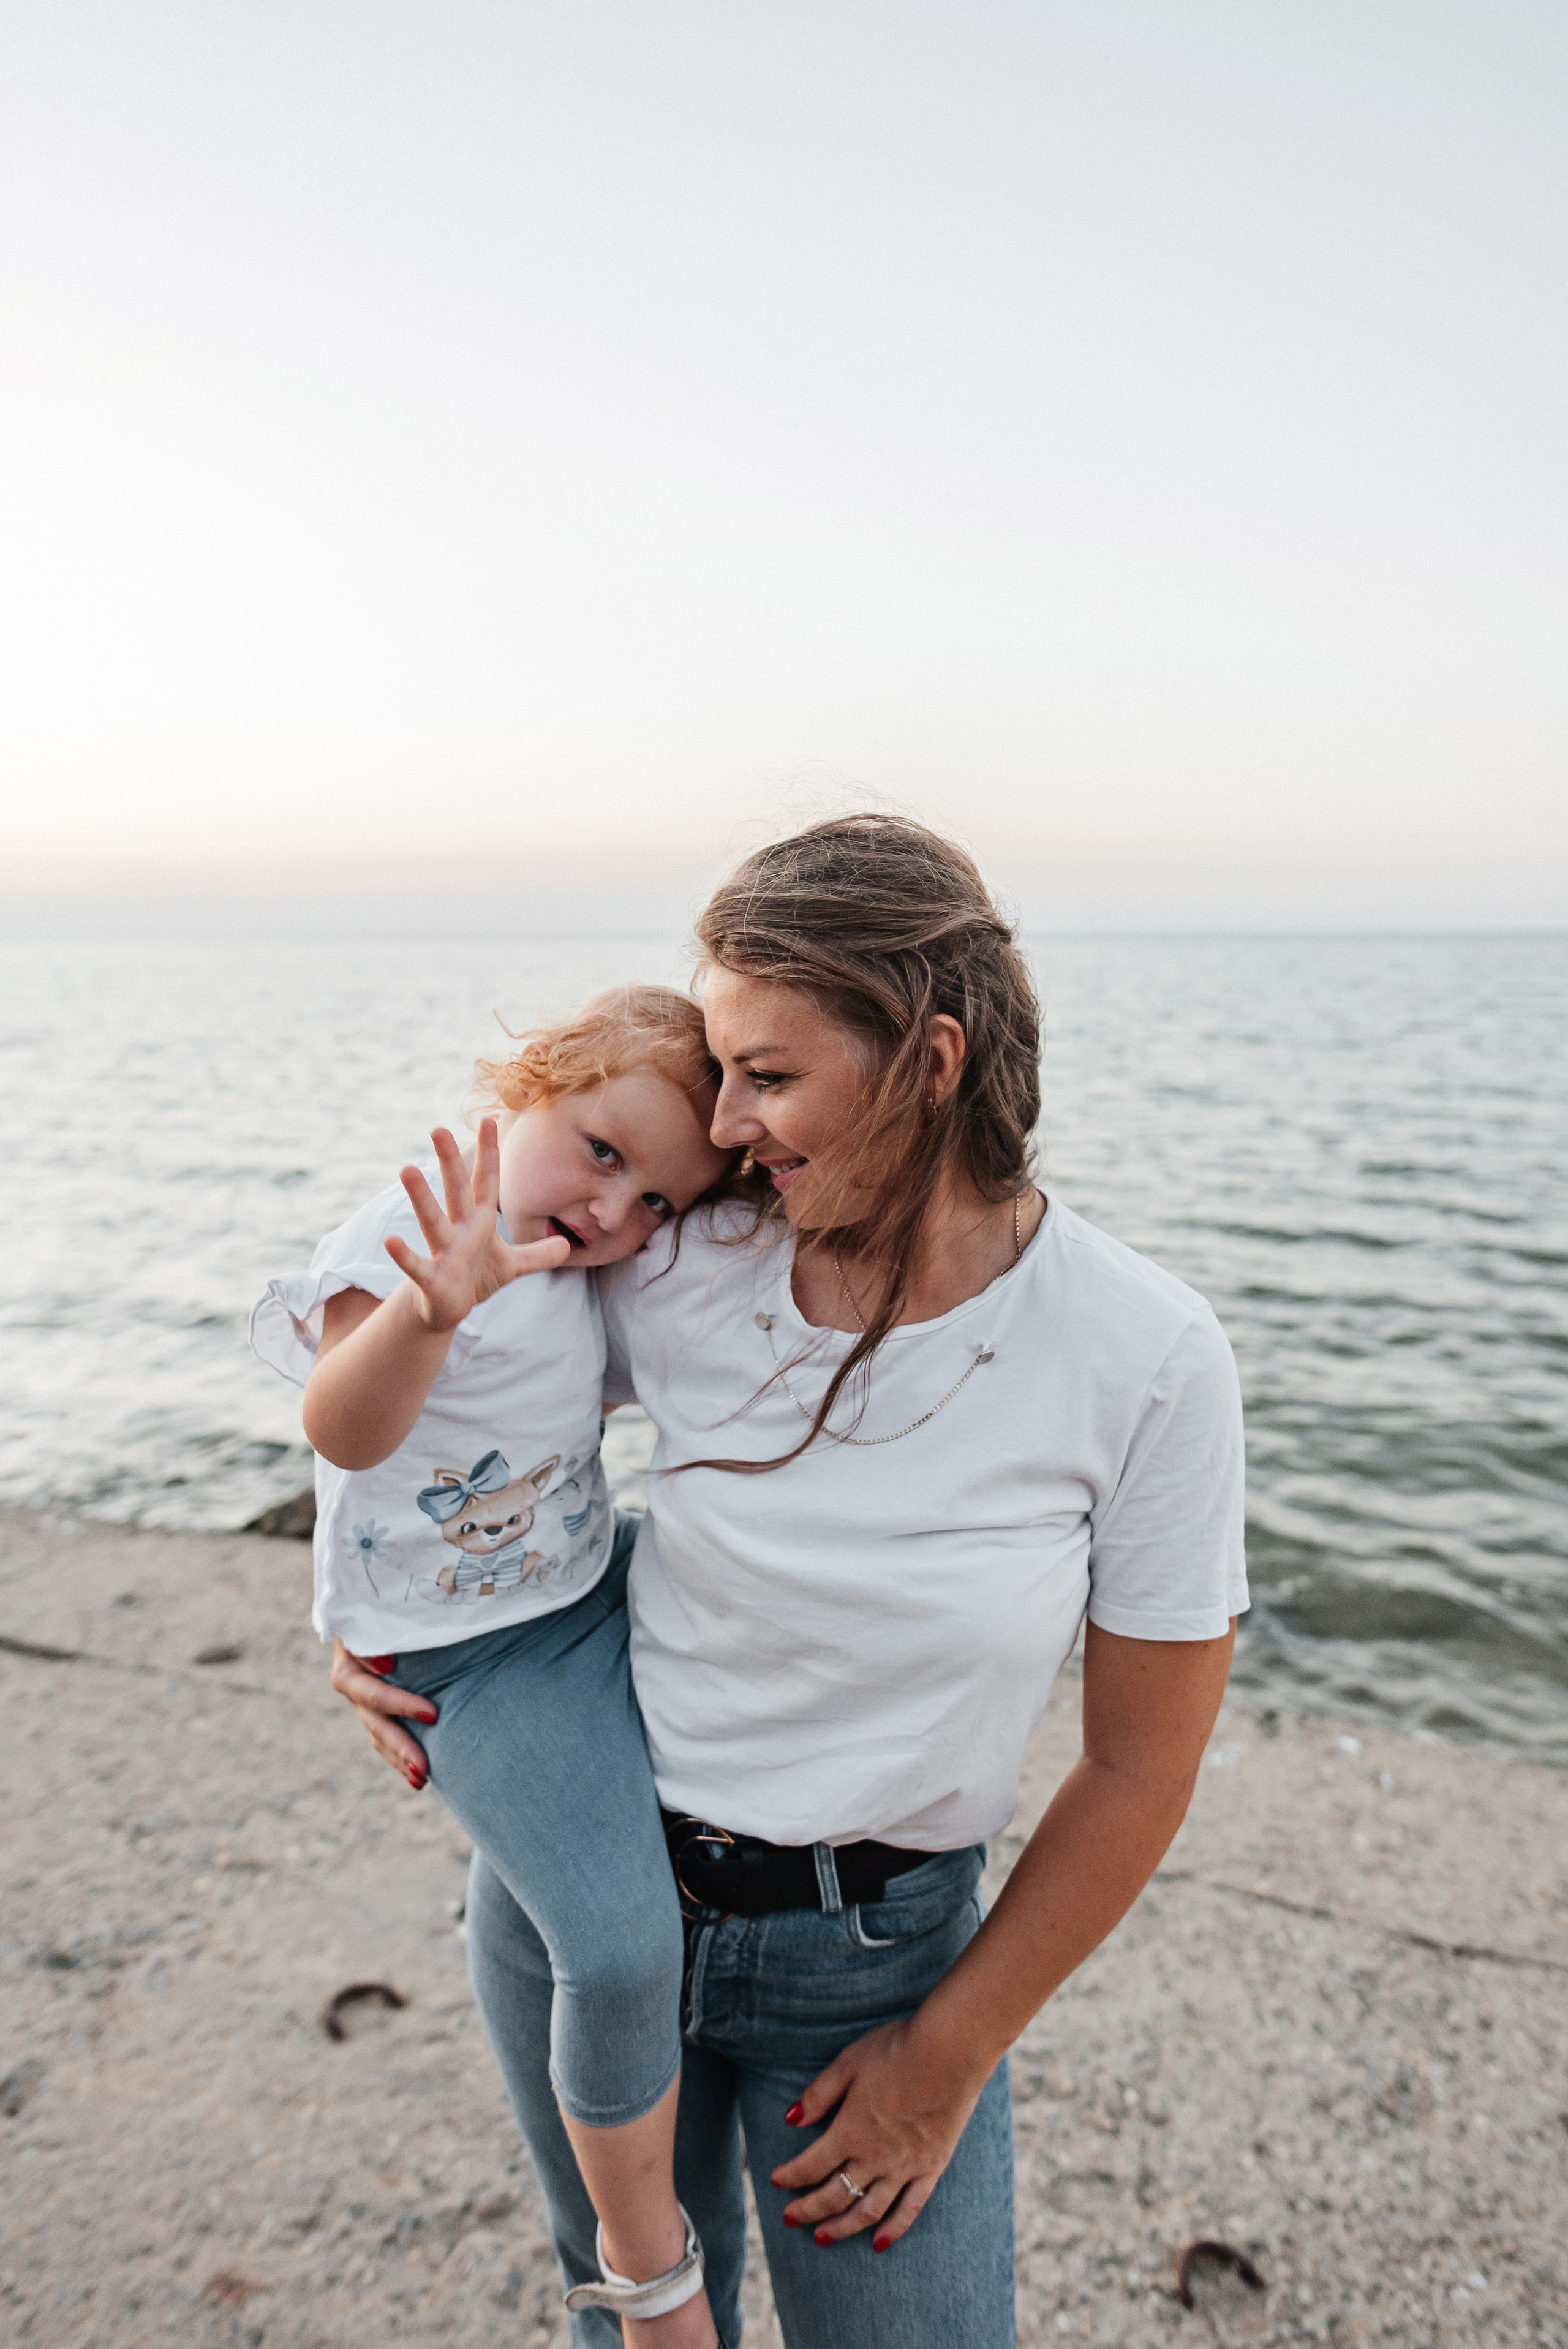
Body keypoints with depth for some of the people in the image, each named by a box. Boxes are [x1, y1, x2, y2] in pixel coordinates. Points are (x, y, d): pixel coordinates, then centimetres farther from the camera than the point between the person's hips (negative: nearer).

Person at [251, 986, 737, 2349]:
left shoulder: (577, 1266, 4)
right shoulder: (420, 1238, -21)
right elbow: (345, 1430, -35)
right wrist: (428, 1311, -54)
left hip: (600, 1592, 8)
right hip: (482, 1658, -8)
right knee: (621, 1948, -16)